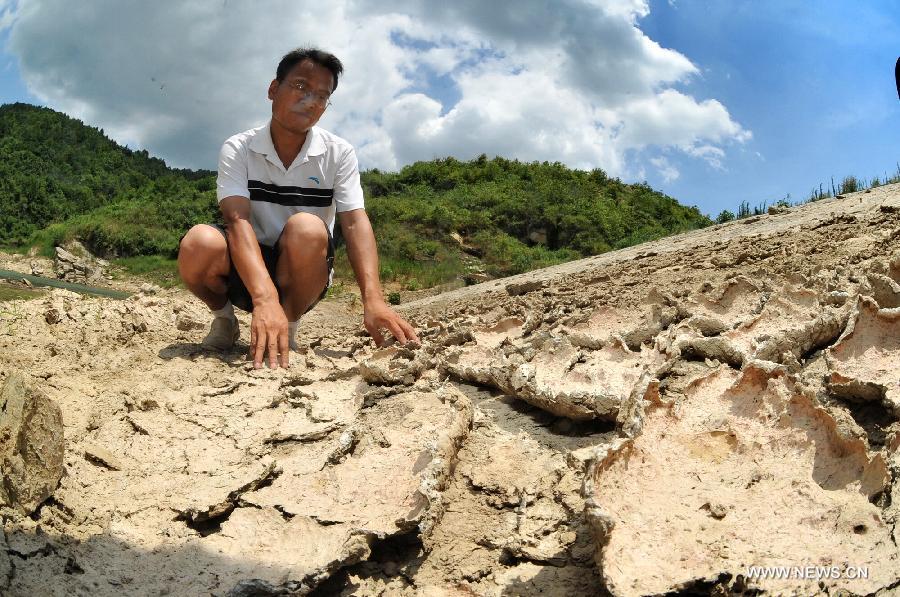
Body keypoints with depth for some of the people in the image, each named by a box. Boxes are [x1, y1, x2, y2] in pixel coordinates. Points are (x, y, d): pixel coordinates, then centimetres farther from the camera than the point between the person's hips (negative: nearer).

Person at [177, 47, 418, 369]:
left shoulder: (339, 153, -6)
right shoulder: (237, 149, -9)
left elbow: (355, 223, -17)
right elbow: (238, 221, -25)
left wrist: (373, 300, -37)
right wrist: (264, 299, -44)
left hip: (302, 277, 0)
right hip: (245, 270, 0)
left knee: (306, 229, -33)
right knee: (199, 243, -32)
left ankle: (288, 328, -8)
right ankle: (224, 318, 2)